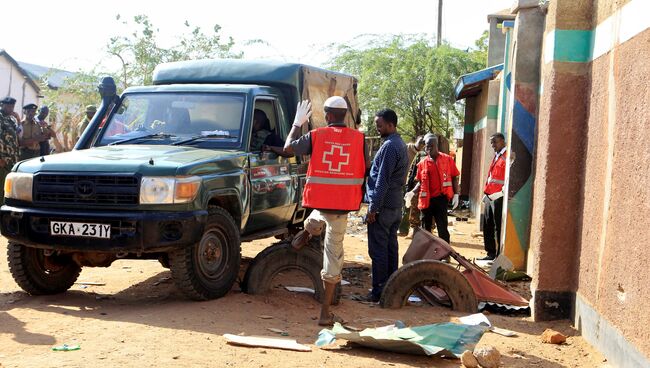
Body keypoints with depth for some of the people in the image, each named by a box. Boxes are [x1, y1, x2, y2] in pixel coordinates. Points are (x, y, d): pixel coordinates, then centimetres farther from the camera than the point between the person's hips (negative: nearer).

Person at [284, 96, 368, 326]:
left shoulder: (316, 136, -4)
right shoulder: (358, 138, -1)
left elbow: (288, 147, 9)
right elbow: (366, 168, 7)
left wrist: (298, 122, 22)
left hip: (319, 198, 0)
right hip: (344, 202, 1)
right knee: (334, 254, 5)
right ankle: (325, 312, 8)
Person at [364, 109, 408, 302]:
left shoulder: (389, 146, -16)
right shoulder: (401, 145, 15)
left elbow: (382, 181, -20)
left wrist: (373, 207, -16)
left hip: (383, 206, -10)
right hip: (396, 205, 10)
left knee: (378, 250, -4)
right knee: (391, 247, 13)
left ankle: (379, 291, 1)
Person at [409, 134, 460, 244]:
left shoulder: (447, 159, 0)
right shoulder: (422, 163, 7)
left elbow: (454, 178, 2)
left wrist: (456, 195, -6)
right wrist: (412, 192, -3)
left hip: (441, 198, -3)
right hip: (426, 200, 3)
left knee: (442, 228, -3)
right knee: (425, 228, 12)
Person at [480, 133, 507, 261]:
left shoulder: (506, 156, -10)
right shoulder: (496, 156, 20)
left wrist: (502, 192, -21)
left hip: (498, 197, -9)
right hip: (489, 196, 9)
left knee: (498, 228, -4)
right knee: (487, 227, 14)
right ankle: (491, 253, 23)